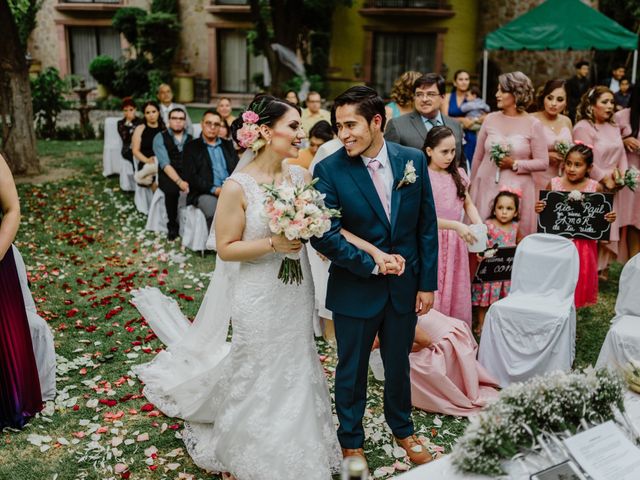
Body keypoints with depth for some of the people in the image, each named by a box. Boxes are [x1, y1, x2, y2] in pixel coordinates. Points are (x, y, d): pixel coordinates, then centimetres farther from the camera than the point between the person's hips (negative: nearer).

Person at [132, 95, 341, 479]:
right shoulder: (237, 187, -19)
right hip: (259, 300, -5)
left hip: (297, 294, 5)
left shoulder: (302, 176, -3)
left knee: (296, 372, 19)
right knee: (259, 381, 12)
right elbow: (226, 248, -14)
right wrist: (274, 244, -25)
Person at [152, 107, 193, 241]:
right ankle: (172, 225, -13)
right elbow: (165, 163, -10)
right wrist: (179, 181, -24)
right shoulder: (160, 138, 2)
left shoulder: (190, 138, 14)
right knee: (172, 190, -35)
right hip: (168, 176, -2)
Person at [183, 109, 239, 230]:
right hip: (204, 193, -3)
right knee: (215, 213, -36)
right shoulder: (191, 147, 10)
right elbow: (190, 177, -1)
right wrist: (214, 189, -13)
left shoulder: (228, 145, 22)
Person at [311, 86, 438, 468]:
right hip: (355, 289, -2)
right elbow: (324, 235, -17)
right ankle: (351, 441, 38)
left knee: (399, 364, 20)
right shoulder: (329, 170, -14)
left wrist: (427, 283, -1)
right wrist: (372, 263, -20)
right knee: (352, 369, 15)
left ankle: (403, 429, 46)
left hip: (405, 285, 3)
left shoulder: (413, 160, -5)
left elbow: (427, 225, -1)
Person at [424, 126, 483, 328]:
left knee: (457, 296, 10)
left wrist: (479, 225, -6)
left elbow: (468, 205, 14)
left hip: (456, 243, 6)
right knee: (432, 297, -2)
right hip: (432, 244, -5)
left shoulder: (458, 174, 8)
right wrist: (456, 225, -25)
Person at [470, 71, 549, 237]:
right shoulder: (490, 119, 6)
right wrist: (472, 187, 14)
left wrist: (515, 164, -13)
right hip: (486, 188, 2)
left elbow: (543, 163, -2)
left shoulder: (533, 124, -2)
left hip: (517, 190, -2)